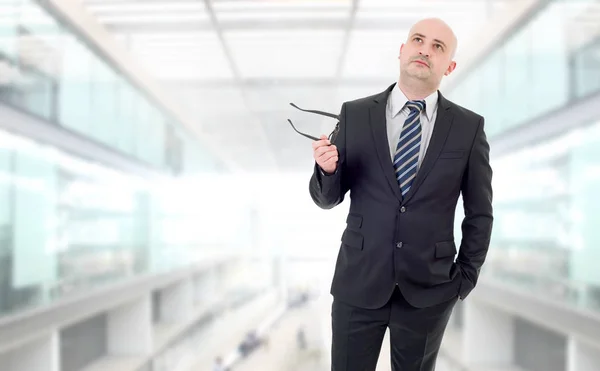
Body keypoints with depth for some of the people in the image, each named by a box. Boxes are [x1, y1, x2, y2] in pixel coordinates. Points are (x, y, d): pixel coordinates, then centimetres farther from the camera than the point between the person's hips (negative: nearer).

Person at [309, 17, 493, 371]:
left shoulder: (469, 127, -2)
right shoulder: (354, 114, -2)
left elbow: (479, 213, 5)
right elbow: (327, 197, 1)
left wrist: (465, 278, 4)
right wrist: (327, 169, -19)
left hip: (429, 289, 1)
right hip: (358, 282, 0)